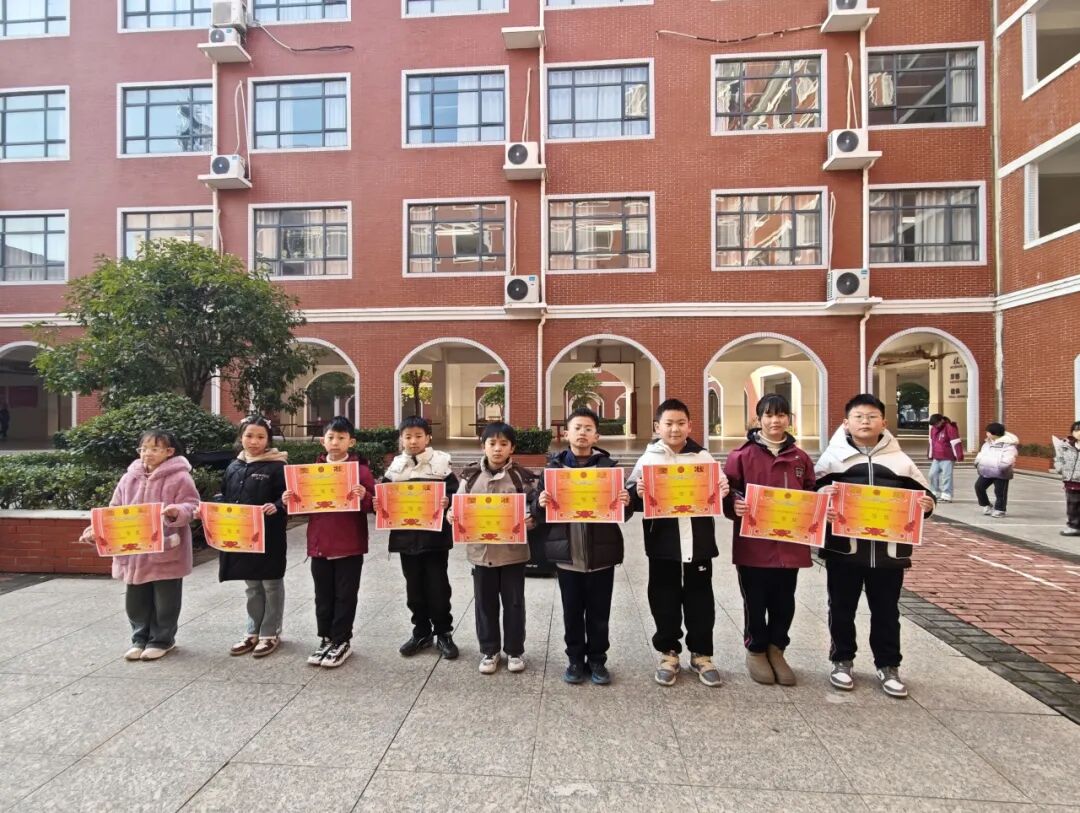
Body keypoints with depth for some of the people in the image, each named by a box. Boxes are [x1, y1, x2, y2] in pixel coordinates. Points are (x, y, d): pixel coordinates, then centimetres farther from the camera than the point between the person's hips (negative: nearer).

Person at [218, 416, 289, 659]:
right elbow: (225, 498, 16)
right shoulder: (234, 467, 8)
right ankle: (253, 631, 31)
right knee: (251, 586, 18)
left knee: (271, 584, 8)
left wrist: (276, 507, -31)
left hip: (269, 535, -6)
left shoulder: (277, 466, -10)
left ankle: (270, 633, 21)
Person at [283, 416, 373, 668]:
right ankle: (326, 639, 31)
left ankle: (342, 641, 22)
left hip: (349, 545, -4)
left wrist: (364, 496, -29)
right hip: (319, 543, 4)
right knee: (323, 596, 16)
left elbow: (374, 505, -8)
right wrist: (290, 500, -5)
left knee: (345, 596, 8)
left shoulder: (360, 468, -7)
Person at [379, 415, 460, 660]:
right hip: (406, 537, 4)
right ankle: (421, 632, 30)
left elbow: (455, 494, -6)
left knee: (438, 586, 5)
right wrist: (378, 505, -9)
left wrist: (448, 502, -26)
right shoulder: (395, 468, 6)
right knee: (414, 587, 14)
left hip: (435, 536, -3)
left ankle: (443, 633, 22)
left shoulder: (441, 463, -4)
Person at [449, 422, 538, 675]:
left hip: (513, 551, -2)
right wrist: (451, 514, -12)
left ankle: (515, 650, 29)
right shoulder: (471, 475, 0)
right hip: (481, 550, 2)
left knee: (514, 603, 11)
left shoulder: (523, 476, -7)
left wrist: (532, 520, -24)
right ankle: (489, 651, 31)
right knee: (485, 603, 14)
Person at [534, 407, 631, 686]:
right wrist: (542, 504, -17)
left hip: (601, 553, 0)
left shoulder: (608, 466, 1)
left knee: (599, 613, 12)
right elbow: (539, 515, 4)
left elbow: (622, 513, 4)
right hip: (567, 553, 1)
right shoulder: (554, 466, 2)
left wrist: (626, 503, -18)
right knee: (572, 613, 13)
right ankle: (575, 660, 30)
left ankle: (597, 661, 30)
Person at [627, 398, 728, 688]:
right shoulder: (648, 459, -1)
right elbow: (632, 497, -2)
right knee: (665, 600, 9)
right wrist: (638, 494, -24)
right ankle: (668, 653, 26)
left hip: (699, 542, 1)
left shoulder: (704, 457, 4)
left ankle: (701, 654, 28)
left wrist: (723, 493, -12)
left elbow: (719, 493, 10)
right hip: (663, 543, -1)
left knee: (700, 599, 12)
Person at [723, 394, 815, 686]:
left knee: (784, 603, 14)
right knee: (755, 602, 9)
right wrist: (735, 506, -24)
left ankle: (776, 649, 34)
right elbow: (727, 494, -4)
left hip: (789, 545, 3)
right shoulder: (741, 455, -5)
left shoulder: (801, 458, 6)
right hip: (753, 544, -3)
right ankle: (756, 651, 30)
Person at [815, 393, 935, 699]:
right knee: (842, 609, 11)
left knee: (886, 611, 14)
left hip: (888, 550, 2)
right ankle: (842, 661, 28)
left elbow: (921, 494, 12)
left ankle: (888, 666, 30)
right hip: (844, 548, -1)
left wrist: (927, 505, -10)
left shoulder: (900, 460, 8)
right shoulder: (832, 458, 2)